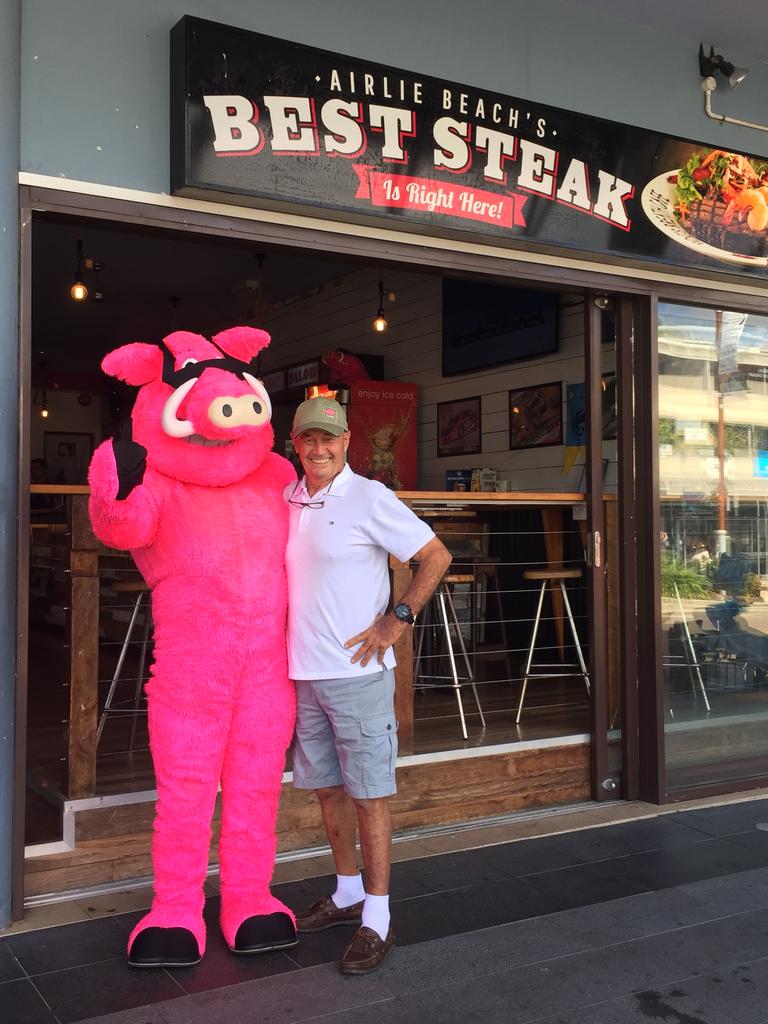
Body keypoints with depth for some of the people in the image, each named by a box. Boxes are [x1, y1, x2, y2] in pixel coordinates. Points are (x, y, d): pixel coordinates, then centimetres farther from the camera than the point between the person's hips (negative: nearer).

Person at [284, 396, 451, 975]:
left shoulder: (369, 499, -10)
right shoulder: (285, 500, 9)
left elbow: (436, 557, -9)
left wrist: (397, 621, -14)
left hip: (358, 671, -7)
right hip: (304, 672, 7)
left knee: (369, 793, 0)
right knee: (327, 787, 16)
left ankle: (377, 920, 9)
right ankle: (348, 894, 32)